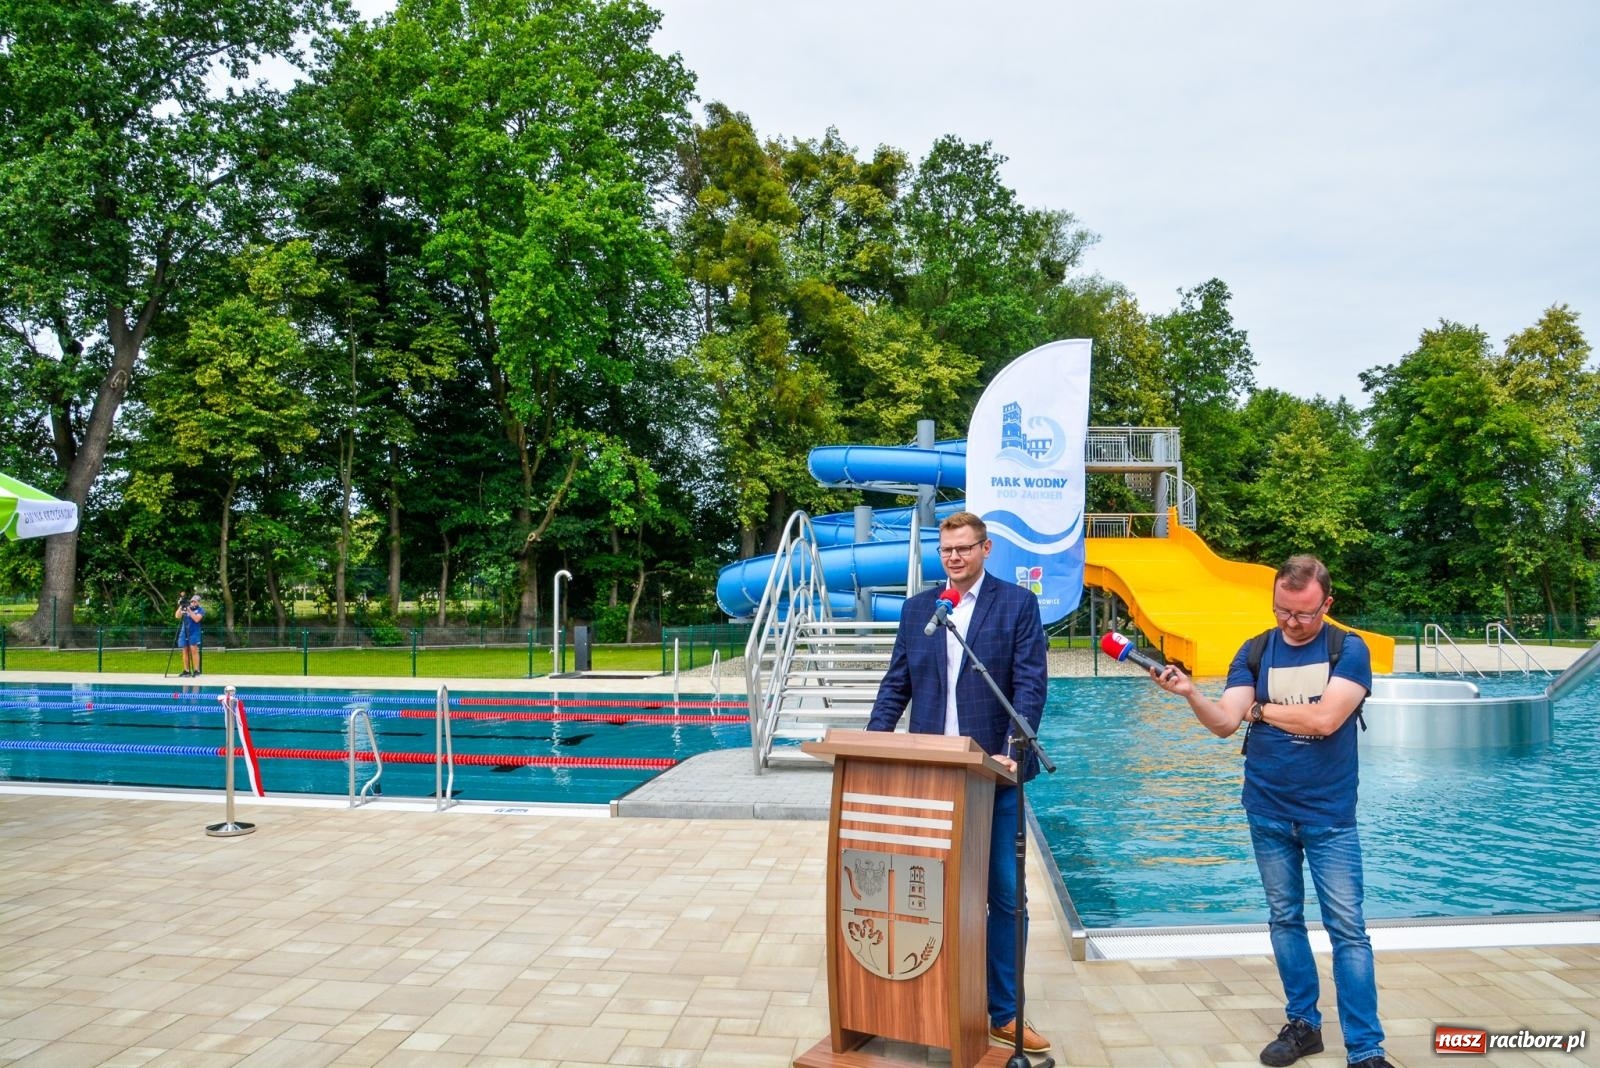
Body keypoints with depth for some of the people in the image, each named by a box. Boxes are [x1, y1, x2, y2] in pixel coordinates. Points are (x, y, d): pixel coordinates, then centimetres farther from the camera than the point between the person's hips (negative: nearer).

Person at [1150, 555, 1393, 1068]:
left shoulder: (1349, 650, -7)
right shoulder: (1254, 652, 1)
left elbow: (1326, 719, -21)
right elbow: (1225, 722, -8)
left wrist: (1261, 708, -7)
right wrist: (1190, 693, -26)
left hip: (1328, 815, -3)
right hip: (1268, 813, 3)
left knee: (1347, 929, -1)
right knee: (1284, 920, 12)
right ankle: (1302, 1023, 26)